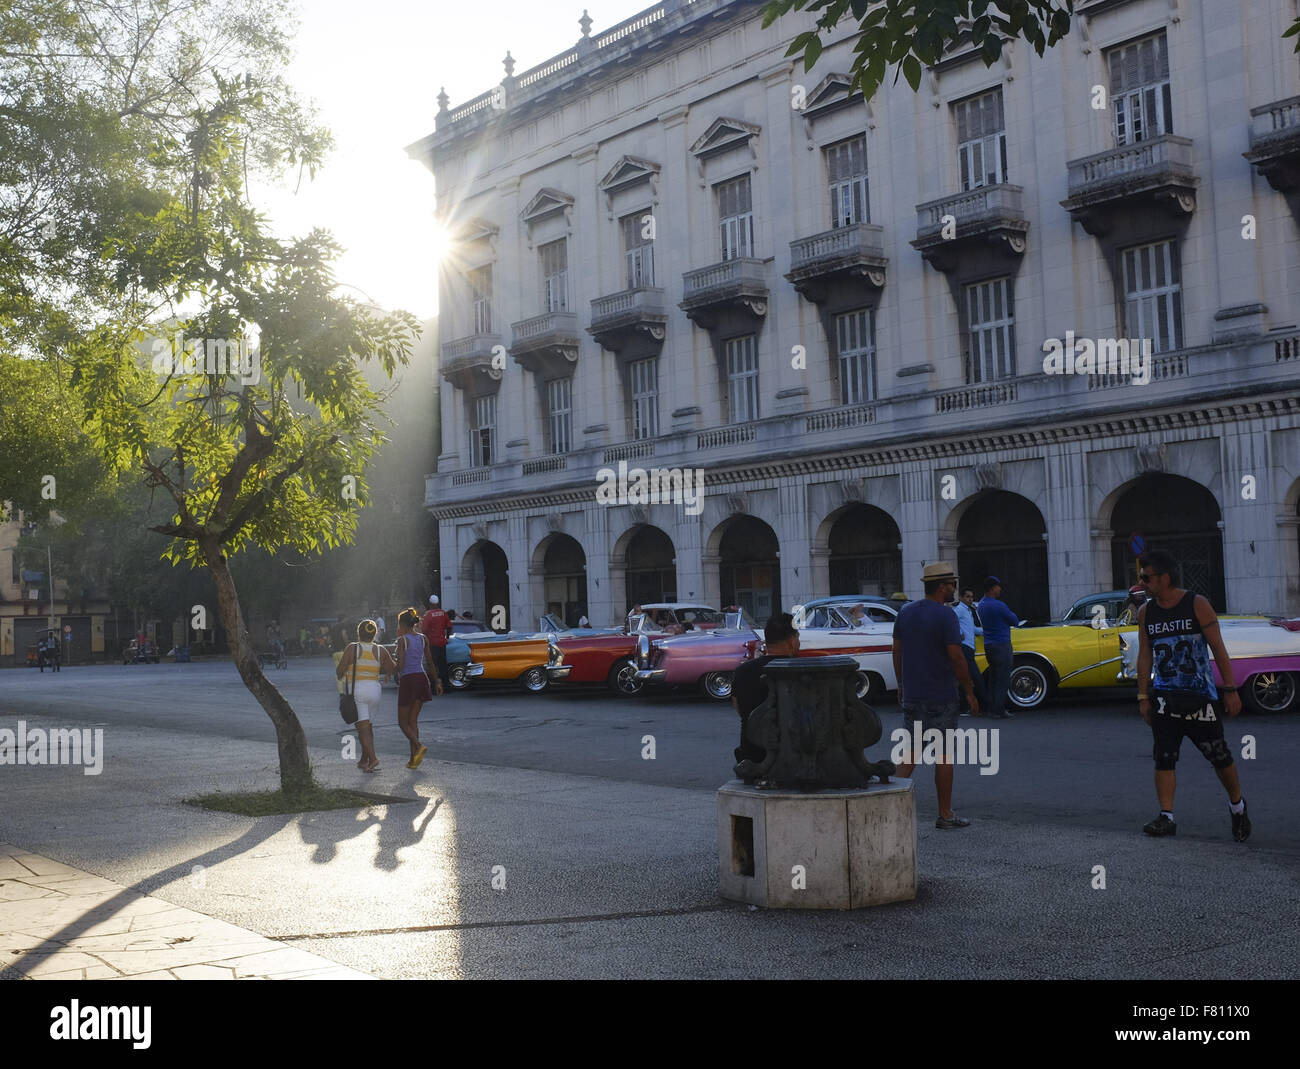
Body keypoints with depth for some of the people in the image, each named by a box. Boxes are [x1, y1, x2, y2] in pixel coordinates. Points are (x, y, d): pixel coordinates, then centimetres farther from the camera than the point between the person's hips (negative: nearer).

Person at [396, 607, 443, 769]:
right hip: (422, 678, 6)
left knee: (403, 721, 6)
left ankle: (419, 746, -18)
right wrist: (437, 681, 22)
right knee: (413, 720, 12)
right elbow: (429, 662, 13)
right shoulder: (423, 639, 7)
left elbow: (400, 665, -14)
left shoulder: (402, 640, -9)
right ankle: (413, 759, 8)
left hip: (407, 680, -6)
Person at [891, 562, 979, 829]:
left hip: (911, 695, 6)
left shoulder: (905, 612, 6)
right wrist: (969, 691, -9)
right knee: (944, 755, 4)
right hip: (940, 697, -6)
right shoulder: (945, 615, -15)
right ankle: (945, 815, 11)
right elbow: (956, 657, -18)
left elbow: (897, 651, 9)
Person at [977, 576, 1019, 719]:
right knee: (1003, 679, -3)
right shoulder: (998, 606, -19)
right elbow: (1015, 621, -8)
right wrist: (1011, 614, 12)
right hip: (1001, 645, -9)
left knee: (993, 678, 14)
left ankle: (992, 709, 17)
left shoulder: (982, 604, 7)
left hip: (988, 646, 9)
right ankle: (999, 711, -2)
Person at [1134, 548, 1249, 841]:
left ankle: (1237, 806, 28)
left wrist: (1230, 689, -9)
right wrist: (1143, 696, 5)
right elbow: (1144, 655, 9)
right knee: (1163, 758, -6)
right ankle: (1166, 817, -2)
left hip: (1200, 696, -3)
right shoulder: (1146, 613, 5)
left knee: (1219, 756, 5)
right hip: (1164, 696, 3)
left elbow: (1218, 648, -6)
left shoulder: (1198, 605, -6)